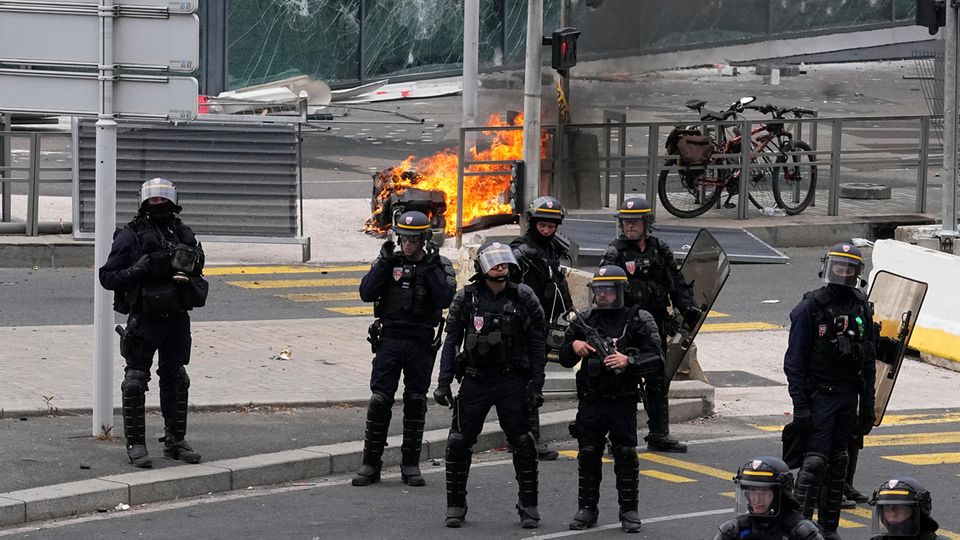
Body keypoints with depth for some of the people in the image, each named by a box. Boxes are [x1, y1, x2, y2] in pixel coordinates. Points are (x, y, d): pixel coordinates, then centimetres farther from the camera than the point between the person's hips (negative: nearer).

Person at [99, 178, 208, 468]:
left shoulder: (184, 234, 9)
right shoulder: (130, 236, -5)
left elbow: (196, 273, 21)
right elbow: (107, 277, -6)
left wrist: (189, 280, -2)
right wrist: (137, 270, -21)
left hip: (177, 320, 4)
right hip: (143, 320, -4)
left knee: (176, 380, 11)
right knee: (135, 381, -2)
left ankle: (175, 441, 22)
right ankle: (135, 444, 4)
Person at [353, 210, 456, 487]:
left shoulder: (440, 266, 2)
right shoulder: (389, 262, 5)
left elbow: (445, 299, -14)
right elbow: (366, 293, -8)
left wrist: (431, 267, -17)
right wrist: (385, 262, -13)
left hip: (421, 344, 0)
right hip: (389, 340, 0)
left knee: (416, 402, 6)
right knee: (379, 401, -4)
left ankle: (411, 465, 15)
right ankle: (370, 464, 3)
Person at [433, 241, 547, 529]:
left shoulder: (523, 297, -2)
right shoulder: (466, 298, -1)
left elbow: (537, 343, 1)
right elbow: (451, 340, 3)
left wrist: (536, 384, -4)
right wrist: (443, 383, -2)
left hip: (513, 381, -1)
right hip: (475, 380, 1)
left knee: (523, 444, 0)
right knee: (459, 442, -1)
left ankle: (528, 506, 12)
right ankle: (455, 505, 11)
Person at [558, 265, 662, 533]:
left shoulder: (638, 320, -1)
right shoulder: (584, 320, 9)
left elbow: (656, 359, -6)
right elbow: (565, 360, 15)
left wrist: (629, 361, -21)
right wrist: (574, 346, -7)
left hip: (623, 402, -3)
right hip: (591, 402, 3)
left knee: (625, 455, -1)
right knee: (588, 454, 6)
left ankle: (629, 510, 7)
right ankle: (587, 508, 16)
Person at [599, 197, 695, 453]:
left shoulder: (659, 249, 9)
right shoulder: (615, 253, -5)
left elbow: (676, 282, 15)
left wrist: (686, 308, 1)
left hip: (656, 326, 5)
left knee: (658, 382, 12)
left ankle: (659, 436, 22)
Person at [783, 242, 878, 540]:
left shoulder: (862, 309, 7)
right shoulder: (811, 307, -9)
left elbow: (869, 360, 13)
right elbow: (794, 360, -10)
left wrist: (868, 404, 11)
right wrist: (800, 405, -15)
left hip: (848, 396, 5)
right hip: (819, 396, -5)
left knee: (838, 462, 10)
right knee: (815, 461, -11)